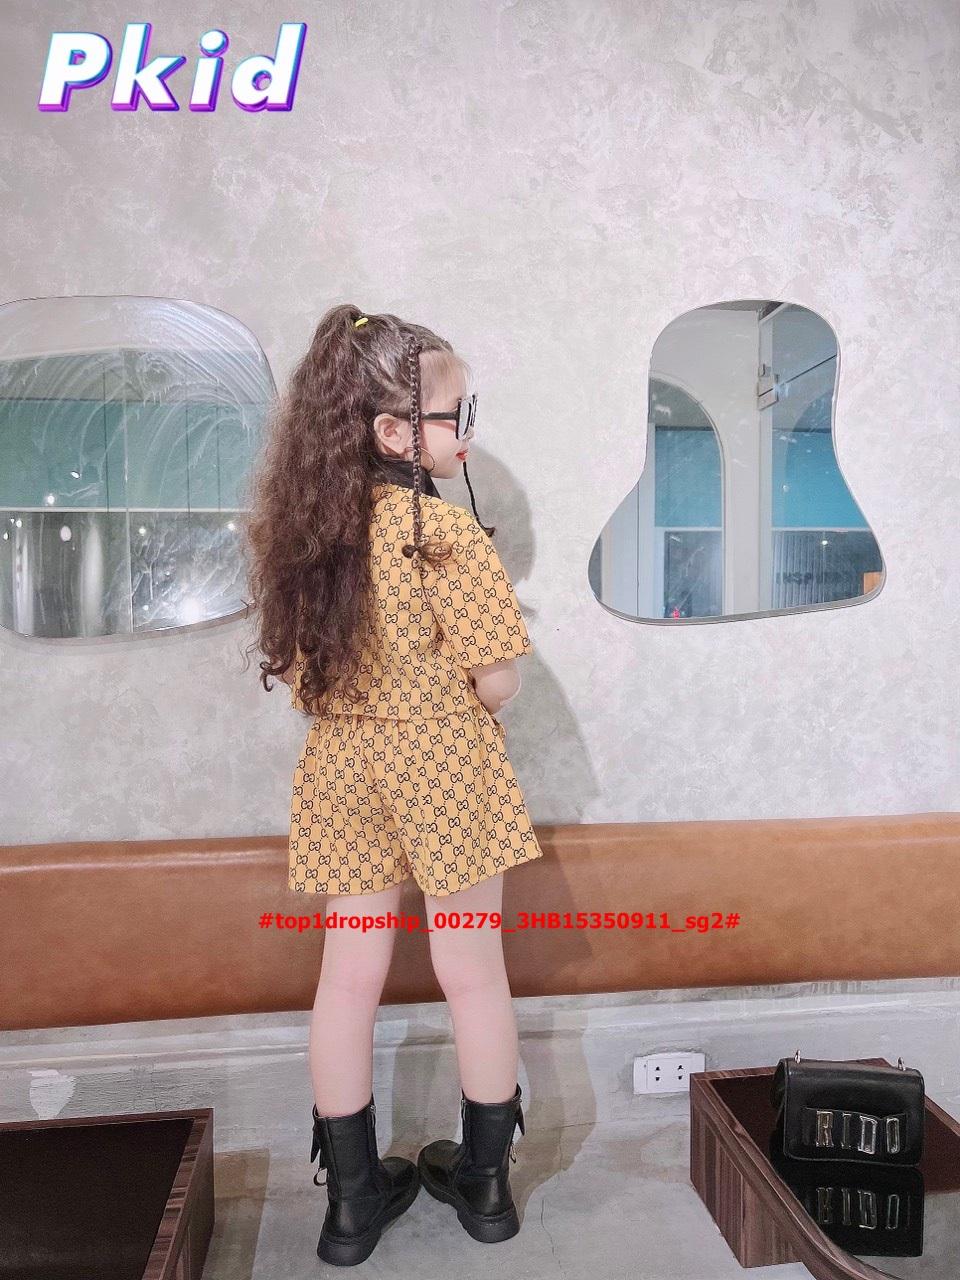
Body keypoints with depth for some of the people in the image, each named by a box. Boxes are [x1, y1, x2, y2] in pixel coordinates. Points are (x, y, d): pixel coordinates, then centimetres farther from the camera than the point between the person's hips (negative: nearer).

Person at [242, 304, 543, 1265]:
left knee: (348, 980, 14)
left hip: (343, 770, 5)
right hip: (444, 772, -5)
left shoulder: (300, 525, -1)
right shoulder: (445, 532, -19)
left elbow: (300, 674, 5)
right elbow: (497, 683, -17)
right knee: (474, 977, 13)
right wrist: (449, 699, 4)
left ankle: (352, 1198, 31)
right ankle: (484, 1183, 32)